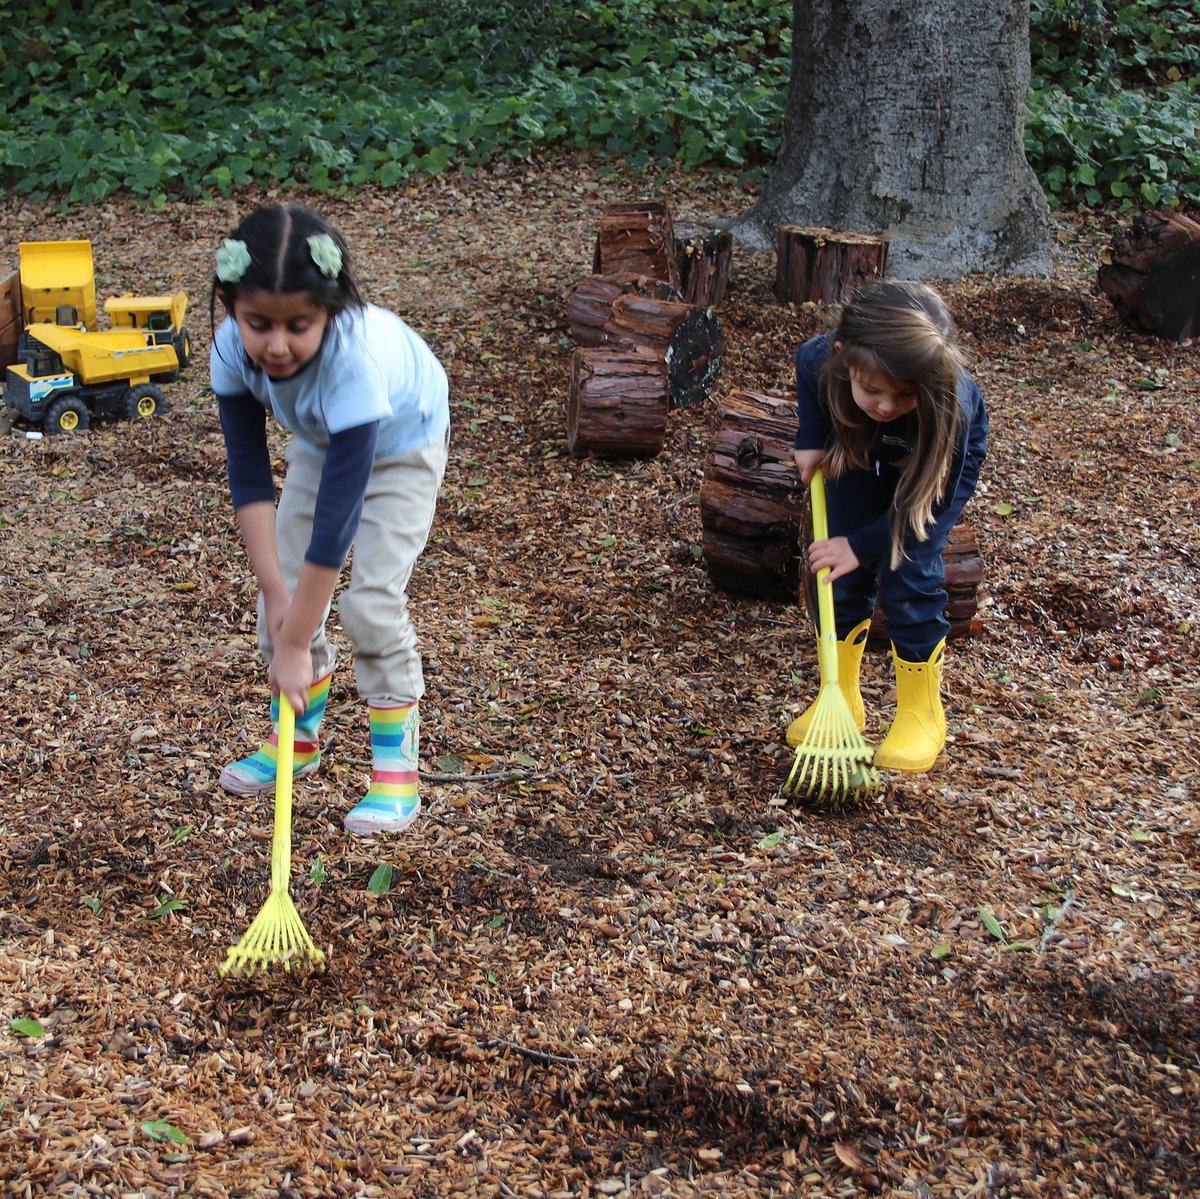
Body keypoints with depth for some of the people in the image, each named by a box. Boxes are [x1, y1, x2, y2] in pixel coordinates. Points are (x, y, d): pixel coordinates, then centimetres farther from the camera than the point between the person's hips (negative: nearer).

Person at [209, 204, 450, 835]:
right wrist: (275, 589, -29)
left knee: (371, 601, -16)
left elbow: (338, 509, -43)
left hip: (400, 443, -5)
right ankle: (299, 737, 25)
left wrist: (296, 645, -39)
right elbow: (250, 476, -22)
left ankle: (397, 769, -2)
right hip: (318, 441, 5)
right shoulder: (233, 350, -31)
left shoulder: (354, 359, -45)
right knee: (285, 593, 1)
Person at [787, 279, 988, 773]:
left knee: (909, 575, -13)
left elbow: (927, 501, -27)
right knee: (838, 572, -1)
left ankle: (921, 711, 4)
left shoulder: (951, 407, -43)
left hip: (940, 465, -3)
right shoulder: (821, 360, -37)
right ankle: (841, 698, 15)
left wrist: (862, 546, -25)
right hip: (859, 455, 3)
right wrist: (811, 440, -15)